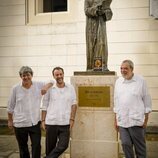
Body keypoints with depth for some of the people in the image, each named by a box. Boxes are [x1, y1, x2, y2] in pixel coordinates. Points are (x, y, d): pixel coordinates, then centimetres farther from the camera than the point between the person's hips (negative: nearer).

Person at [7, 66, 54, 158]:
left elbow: (52, 82, 9)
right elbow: (10, 106, 5)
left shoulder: (39, 85, -4)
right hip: (20, 123, 0)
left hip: (35, 122, 0)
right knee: (23, 147, 15)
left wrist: (47, 86, -13)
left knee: (37, 146, -2)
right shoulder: (16, 88, -5)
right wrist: (10, 120, 11)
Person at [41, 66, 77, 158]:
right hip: (51, 123, 0)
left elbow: (74, 104, 3)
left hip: (65, 123, 0)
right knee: (50, 147, 8)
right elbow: (45, 106, 5)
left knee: (63, 146, -5)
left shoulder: (70, 88, 2)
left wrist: (72, 119, -5)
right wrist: (43, 120, 0)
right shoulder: (49, 89, 1)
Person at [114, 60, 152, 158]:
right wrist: (116, 120, 13)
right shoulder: (118, 82, 9)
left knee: (140, 146, 4)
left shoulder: (140, 81, -3)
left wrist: (146, 119, -3)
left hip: (136, 120, -4)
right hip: (122, 121, 4)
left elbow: (147, 100, 0)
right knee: (126, 144, 6)